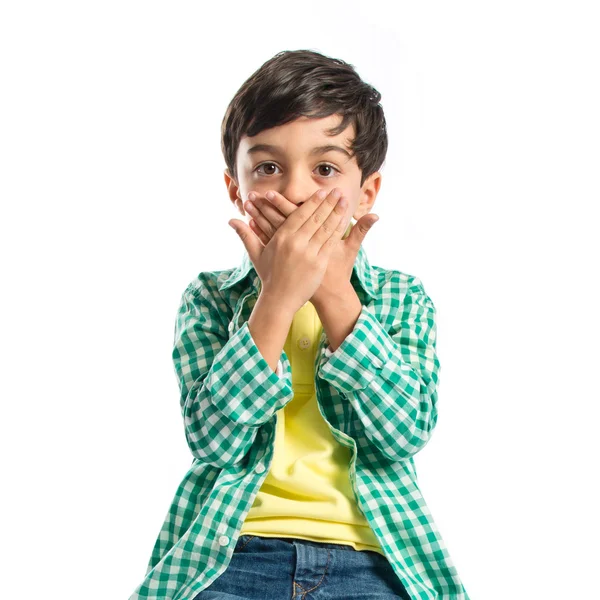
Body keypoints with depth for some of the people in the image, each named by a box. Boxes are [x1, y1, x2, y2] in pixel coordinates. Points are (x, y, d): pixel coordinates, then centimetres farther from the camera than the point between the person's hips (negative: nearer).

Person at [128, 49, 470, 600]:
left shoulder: (403, 299, 8)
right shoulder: (210, 299, 5)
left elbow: (408, 430, -7)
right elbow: (214, 437, -9)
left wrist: (333, 292, -12)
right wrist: (279, 294, -16)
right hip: (231, 553, 0)